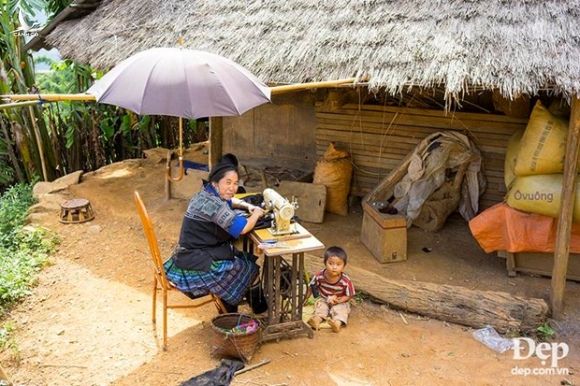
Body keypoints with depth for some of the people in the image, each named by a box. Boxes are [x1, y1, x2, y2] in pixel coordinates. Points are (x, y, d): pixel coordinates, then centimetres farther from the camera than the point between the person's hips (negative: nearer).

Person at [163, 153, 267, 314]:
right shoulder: (211, 203, -26)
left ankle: (229, 309, 35)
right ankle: (259, 307, 35)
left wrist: (248, 206, 9)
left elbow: (229, 201, 27)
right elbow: (241, 228, -31)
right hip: (197, 266, -10)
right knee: (251, 269, 8)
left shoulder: (206, 194, 5)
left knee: (244, 259, 23)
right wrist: (256, 214, -11)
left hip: (190, 258, 10)